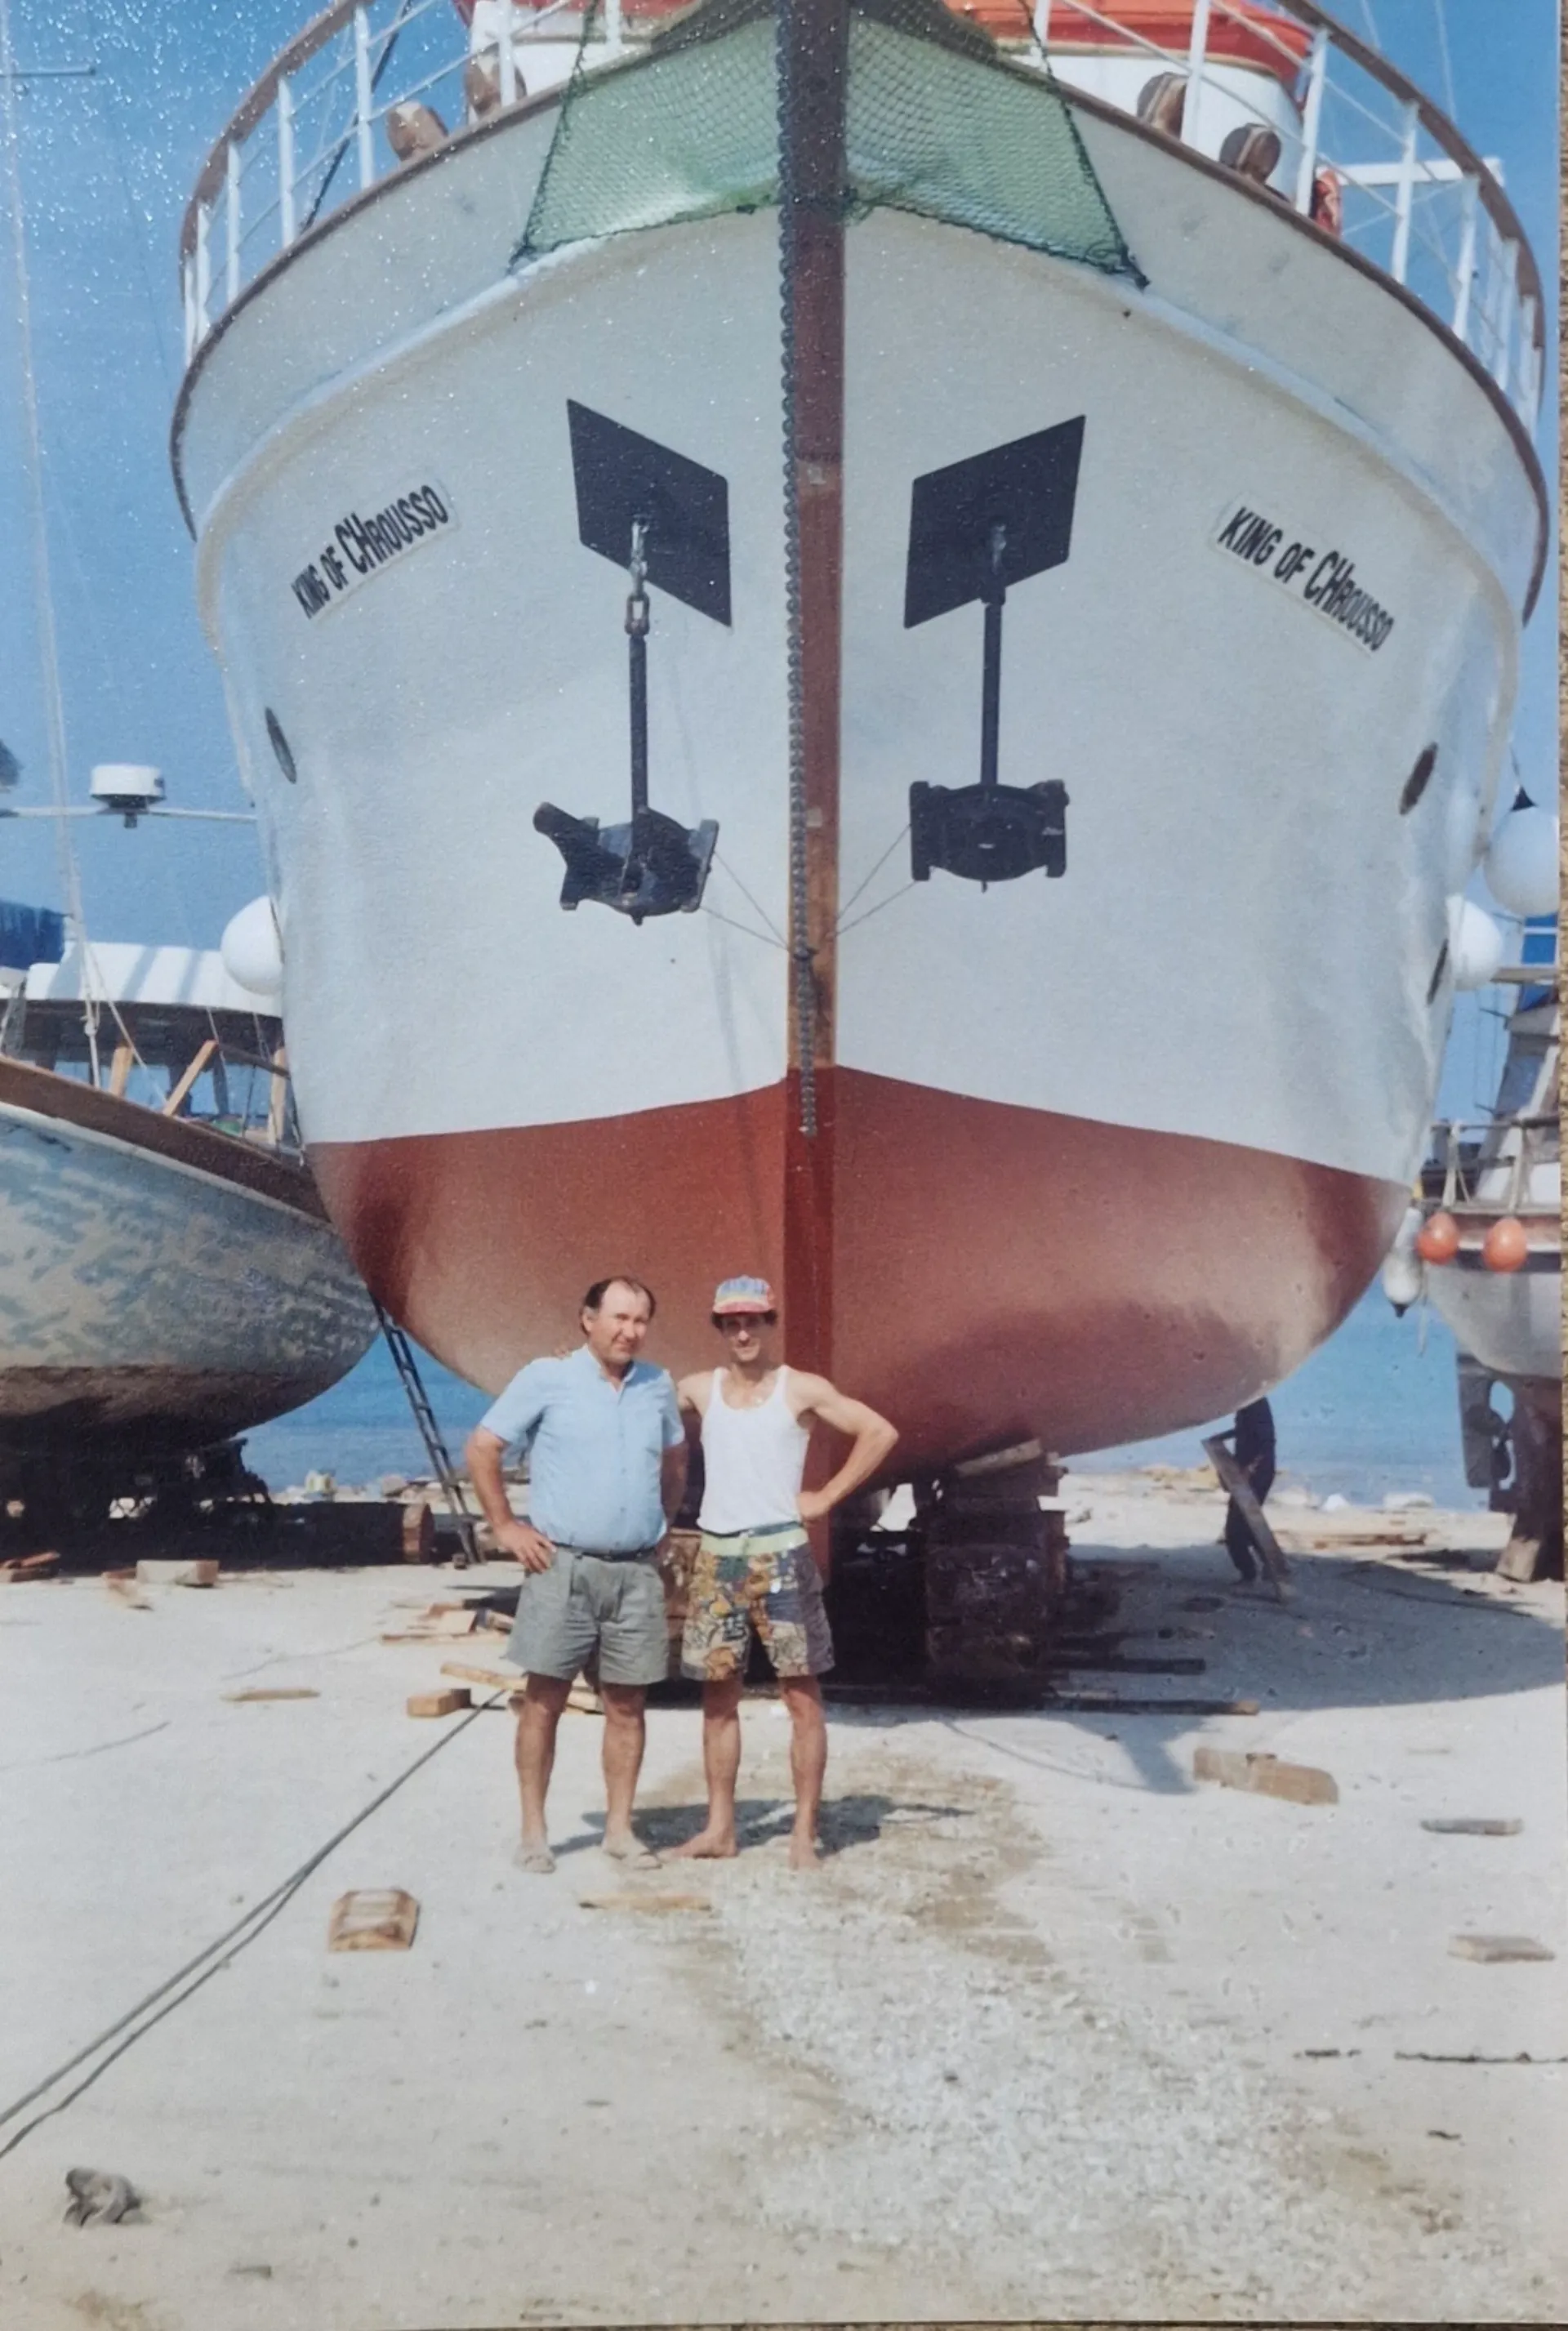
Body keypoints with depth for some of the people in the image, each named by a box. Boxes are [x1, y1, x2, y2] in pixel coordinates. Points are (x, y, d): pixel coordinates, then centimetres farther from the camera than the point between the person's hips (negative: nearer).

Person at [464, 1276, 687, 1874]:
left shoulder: (658, 1387, 8)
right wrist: (505, 1526, -5)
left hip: (638, 1571, 4)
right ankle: (533, 1831, 9)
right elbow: (481, 1448, -3)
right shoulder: (546, 1379, -5)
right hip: (563, 1565, -3)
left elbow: (676, 1457, 26)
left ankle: (620, 1827, 16)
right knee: (544, 1699, 1)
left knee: (626, 1704, 7)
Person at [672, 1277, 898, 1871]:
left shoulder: (802, 1390, -2)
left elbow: (880, 1432, -5)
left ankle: (804, 1831, 3)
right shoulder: (696, 1391, 7)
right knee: (718, 1695, 7)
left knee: (801, 1694, -2)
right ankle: (720, 1827, 15)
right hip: (715, 1554, 3)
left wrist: (826, 1497, -7)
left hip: (779, 1552, -3)